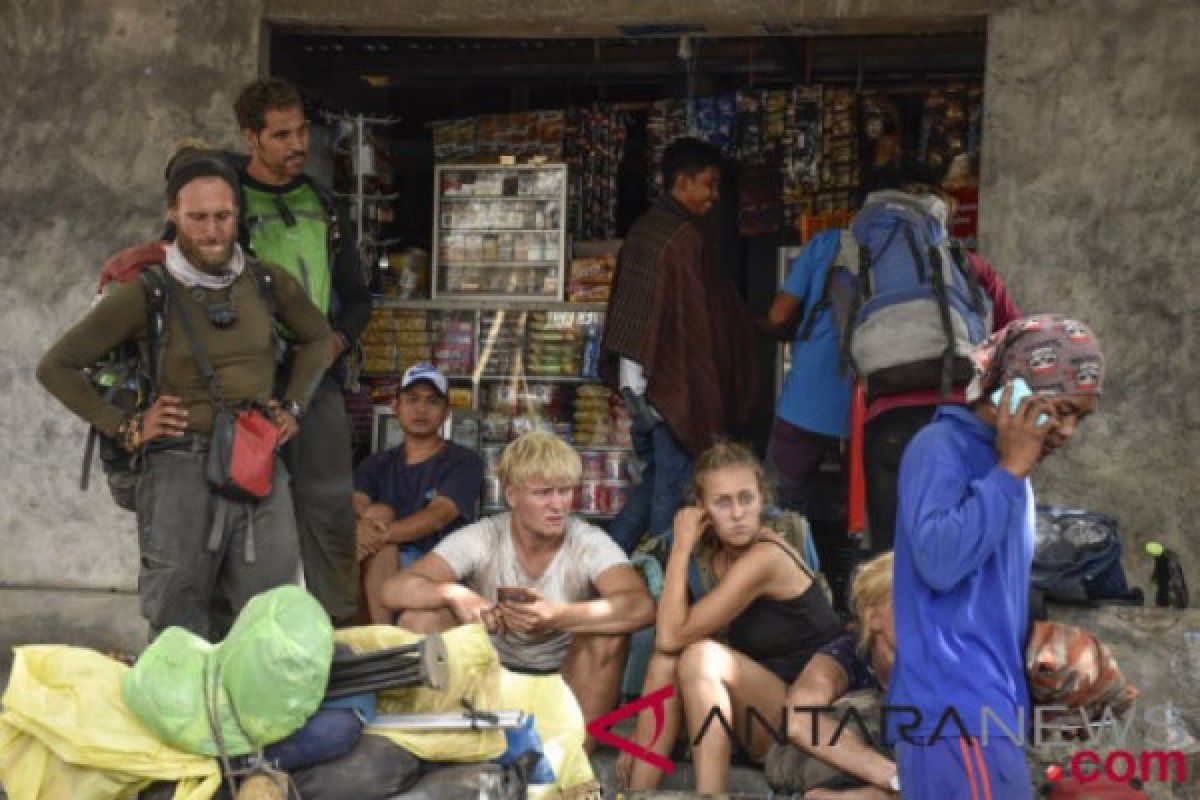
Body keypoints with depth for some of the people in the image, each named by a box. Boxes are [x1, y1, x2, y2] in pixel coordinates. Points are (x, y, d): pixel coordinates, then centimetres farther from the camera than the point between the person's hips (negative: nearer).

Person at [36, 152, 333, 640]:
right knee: (182, 638, 4)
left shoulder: (269, 282, 6)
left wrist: (292, 406, 14)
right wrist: (125, 428, -1)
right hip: (181, 469, -3)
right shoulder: (146, 293, -3)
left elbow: (318, 339, 26)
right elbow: (57, 367, 4)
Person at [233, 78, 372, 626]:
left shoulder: (322, 205, 16)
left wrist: (340, 338, 2)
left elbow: (356, 296, 21)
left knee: (332, 512, 3)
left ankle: (337, 629, 11)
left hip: (319, 379, 4)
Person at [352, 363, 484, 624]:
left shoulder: (464, 462, 4)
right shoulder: (377, 465, 17)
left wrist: (381, 536, -28)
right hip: (387, 568, 4)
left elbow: (438, 516, -12)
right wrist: (366, 520, -31)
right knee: (377, 512, -26)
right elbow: (354, 504, -4)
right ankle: (381, 635, -33)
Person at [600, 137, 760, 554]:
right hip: (674, 381, -9)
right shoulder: (685, 237, -16)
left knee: (653, 478, 18)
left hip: (636, 379, 9)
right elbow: (698, 321, -18)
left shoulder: (642, 230, 11)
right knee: (674, 489, -1)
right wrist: (708, 402, -16)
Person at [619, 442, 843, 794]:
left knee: (702, 657, -27)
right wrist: (643, 734, -6)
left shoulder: (766, 557, -21)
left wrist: (681, 546, -19)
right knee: (666, 665, -14)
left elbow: (673, 635, -23)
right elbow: (669, 643, 2)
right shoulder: (717, 555, 6)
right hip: (762, 716, 8)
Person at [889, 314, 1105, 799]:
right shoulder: (941, 448, -10)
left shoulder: (1009, 468, 17)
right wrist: (1009, 472, -18)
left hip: (991, 704, 9)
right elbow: (939, 561, -24)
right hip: (954, 707, -9)